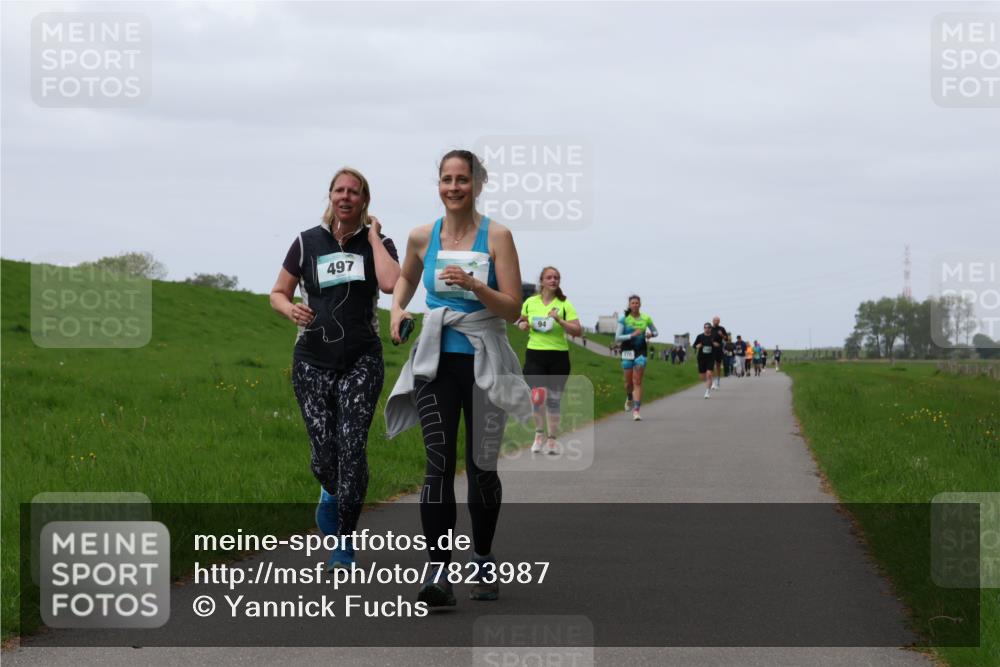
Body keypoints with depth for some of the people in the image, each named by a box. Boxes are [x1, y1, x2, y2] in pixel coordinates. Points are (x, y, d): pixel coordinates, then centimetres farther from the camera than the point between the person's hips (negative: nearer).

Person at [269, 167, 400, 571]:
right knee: (323, 451, -3)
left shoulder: (377, 244, 4)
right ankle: (331, 492, 35)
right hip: (313, 360, 1)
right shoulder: (307, 243, 6)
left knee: (352, 443, -16)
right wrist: (290, 309, -11)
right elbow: (278, 293, 12)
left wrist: (373, 236, -7)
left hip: (361, 359, -1)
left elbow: (390, 283, -17)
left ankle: (344, 541, -7)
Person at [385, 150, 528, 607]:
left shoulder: (496, 236, -5)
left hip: (483, 362, -1)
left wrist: (474, 285, -22)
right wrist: (397, 309, 6)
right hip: (436, 360, 1)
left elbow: (513, 309, -7)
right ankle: (438, 572, -17)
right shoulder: (422, 237, 4)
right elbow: (405, 278, 26)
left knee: (481, 466, 9)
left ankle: (483, 561, 28)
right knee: (438, 463, -12)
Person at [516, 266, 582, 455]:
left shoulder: (564, 305, -1)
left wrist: (559, 320, -20)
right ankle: (539, 433, 9)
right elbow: (522, 320, 24)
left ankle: (552, 439, 18)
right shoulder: (530, 303, 6)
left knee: (553, 399, 5)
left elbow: (577, 331, -7)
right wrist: (522, 325, 1)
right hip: (535, 354, 0)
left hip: (558, 356, 0)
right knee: (537, 395, -14)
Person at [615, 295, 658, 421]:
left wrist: (651, 334, -7)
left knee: (637, 382, -8)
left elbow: (655, 332, 17)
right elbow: (617, 337, -7)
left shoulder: (646, 319, 3)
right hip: (627, 351, 0)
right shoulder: (623, 319, -3)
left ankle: (636, 410, -12)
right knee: (629, 381, 7)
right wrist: (632, 335, -20)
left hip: (641, 352, 0)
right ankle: (629, 398, 42)